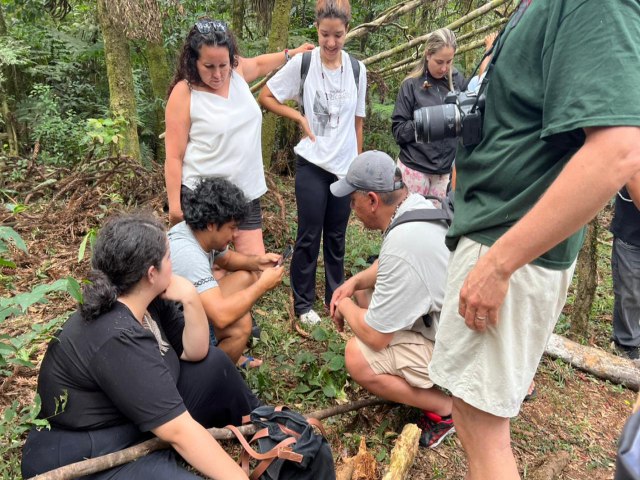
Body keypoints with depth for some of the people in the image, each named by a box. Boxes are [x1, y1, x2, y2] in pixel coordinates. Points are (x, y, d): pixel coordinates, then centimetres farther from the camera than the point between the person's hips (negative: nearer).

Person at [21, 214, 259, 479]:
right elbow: (179, 431, -31)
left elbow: (196, 353, 3)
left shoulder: (149, 300, -5)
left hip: (137, 421, 10)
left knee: (213, 362, 7)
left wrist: (191, 300, -14)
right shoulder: (118, 339, -31)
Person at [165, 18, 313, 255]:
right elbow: (174, 157, -11)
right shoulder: (184, 93, -12)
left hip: (246, 194, 5)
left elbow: (258, 64, 30)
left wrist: (291, 54, 38)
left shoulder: (237, 70, 3)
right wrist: (175, 206, -13)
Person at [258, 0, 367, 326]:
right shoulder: (302, 63, -7)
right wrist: (300, 118, -11)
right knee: (309, 235, 2)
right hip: (312, 163, -3)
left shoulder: (357, 69, 2)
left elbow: (357, 121, 8)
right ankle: (303, 303, 18)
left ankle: (336, 296, 29)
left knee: (336, 235, 13)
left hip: (346, 165, 3)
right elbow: (265, 97, -1)